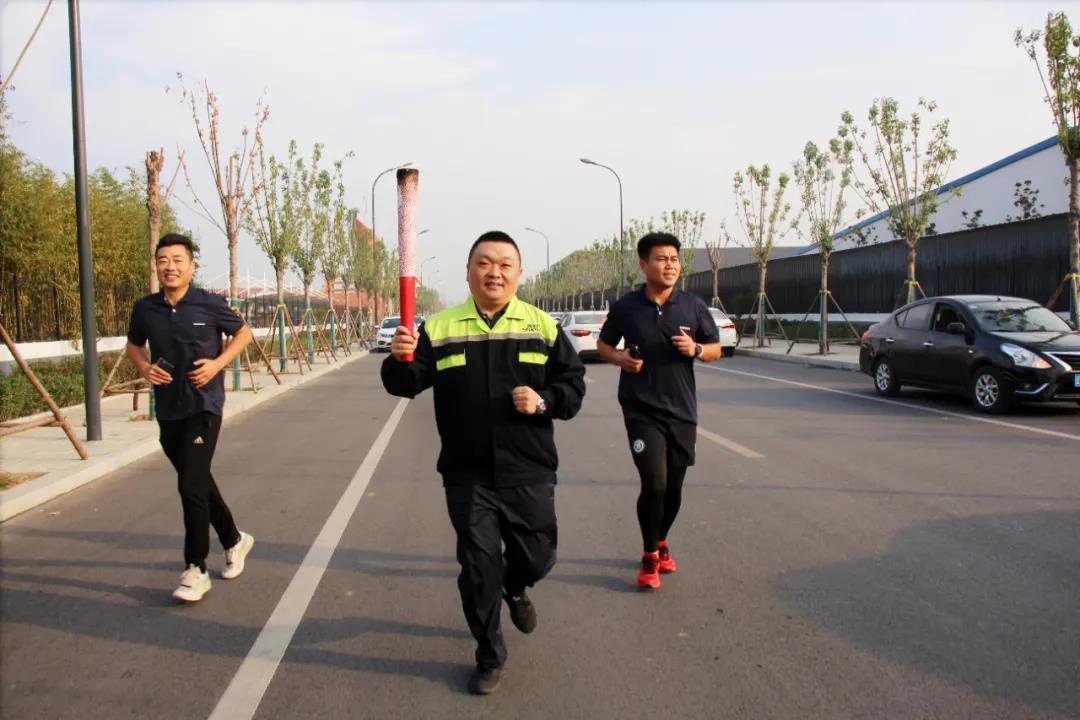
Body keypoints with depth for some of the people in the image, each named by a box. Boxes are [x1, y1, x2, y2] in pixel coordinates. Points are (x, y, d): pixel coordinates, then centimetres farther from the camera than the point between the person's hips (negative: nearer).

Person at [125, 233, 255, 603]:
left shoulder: (210, 304, -9)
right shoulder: (145, 308, 2)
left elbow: (243, 333, 4)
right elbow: (133, 344, 19)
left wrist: (218, 363, -11)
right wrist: (144, 367, -2)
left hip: (203, 406, -5)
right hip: (167, 409, 5)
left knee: (191, 485, -12)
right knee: (199, 482, 17)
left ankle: (196, 570, 0)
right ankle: (234, 541, 38)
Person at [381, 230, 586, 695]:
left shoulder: (542, 325, 2)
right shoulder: (439, 328, 1)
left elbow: (574, 382, 1)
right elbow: (407, 384, -5)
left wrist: (544, 401, -19)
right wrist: (399, 360, -27)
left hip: (529, 473, 1)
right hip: (468, 475, -1)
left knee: (537, 557, 14)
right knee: (478, 567, 5)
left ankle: (515, 589, 51)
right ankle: (490, 658, 26)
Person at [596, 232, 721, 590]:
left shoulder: (693, 306, 0)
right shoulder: (626, 306, -4)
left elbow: (715, 348, 9)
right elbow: (603, 344, 11)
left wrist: (696, 349, -13)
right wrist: (620, 358, -11)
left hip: (682, 411, 3)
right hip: (641, 410, -3)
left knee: (673, 487, 11)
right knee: (654, 484, -13)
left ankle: (662, 543, 39)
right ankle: (649, 557, 10)